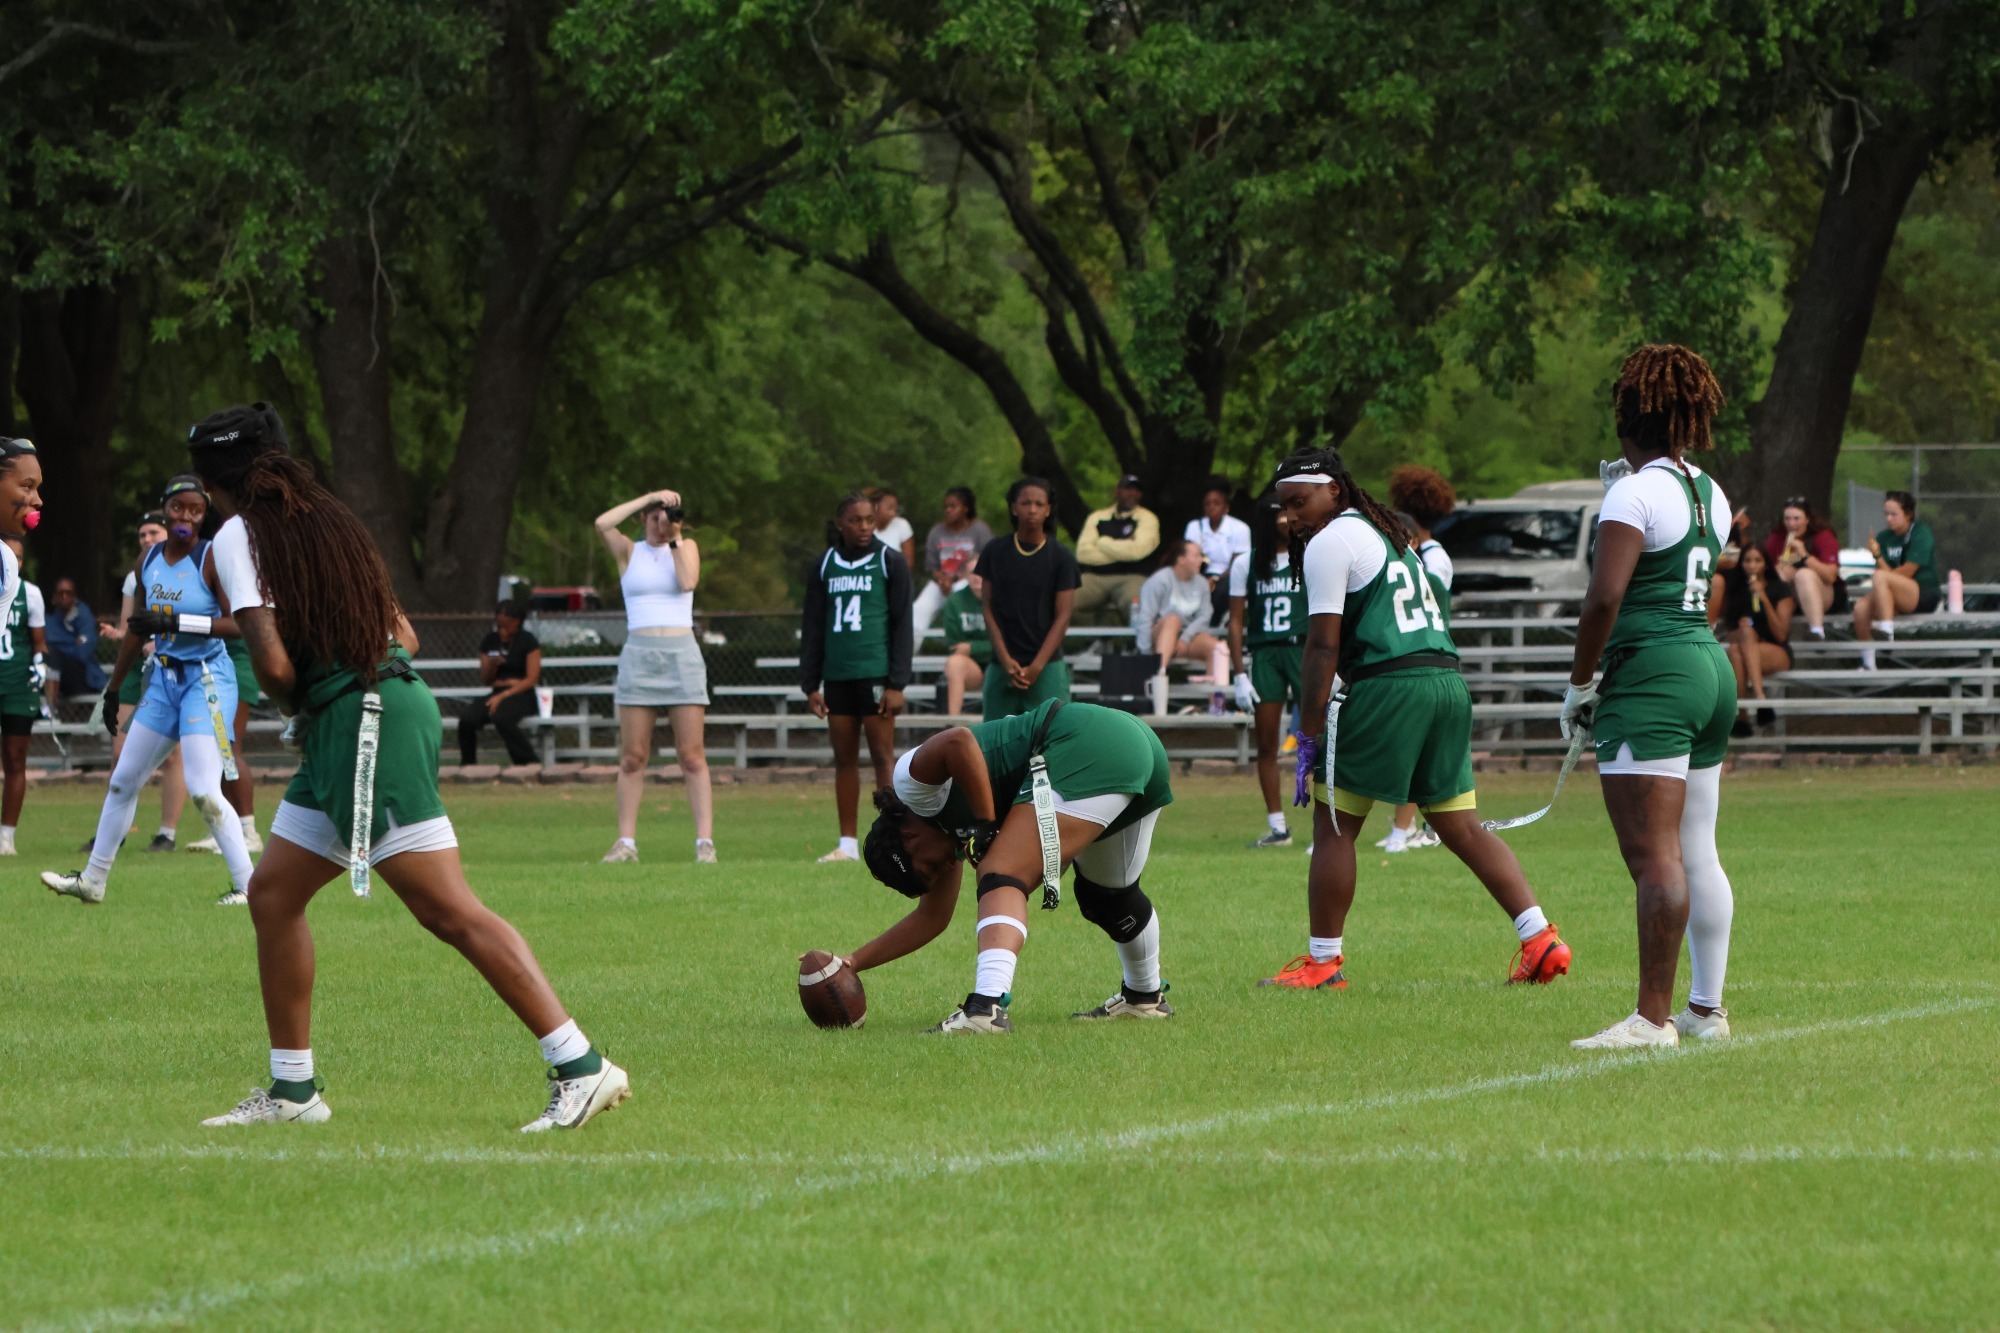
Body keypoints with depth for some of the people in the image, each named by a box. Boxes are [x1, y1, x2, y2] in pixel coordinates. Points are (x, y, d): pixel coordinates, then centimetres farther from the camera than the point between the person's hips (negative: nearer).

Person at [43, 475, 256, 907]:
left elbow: (238, 623, -21)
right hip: (163, 680, 8)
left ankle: (248, 885, -10)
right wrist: (113, 689, 21)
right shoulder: (149, 561, 8)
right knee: (123, 779, 14)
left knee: (204, 790, -17)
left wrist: (176, 621, -29)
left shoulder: (212, 559, -13)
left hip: (206, 680, -8)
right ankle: (92, 881, 25)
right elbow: (137, 629, 18)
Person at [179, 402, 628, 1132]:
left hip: (360, 718, -9)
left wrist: (294, 706, 6)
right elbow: (404, 636, 18)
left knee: (450, 912, -13)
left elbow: (274, 664, -16)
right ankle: (292, 1090, 19)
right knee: (272, 893, 15)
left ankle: (581, 1068, -19)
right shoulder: (323, 519, 19)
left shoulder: (236, 539, -5)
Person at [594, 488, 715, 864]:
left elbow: (688, 581, -7)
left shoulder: (686, 547, 12)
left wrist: (675, 539, -4)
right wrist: (648, 498, -7)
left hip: (682, 654, 0)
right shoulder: (629, 551, 10)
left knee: (692, 755, -4)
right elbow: (603, 524, -9)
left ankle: (705, 840, -6)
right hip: (639, 653, 0)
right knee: (632, 757, 0)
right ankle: (626, 841, 4)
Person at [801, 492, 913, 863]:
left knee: (883, 755, -5)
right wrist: (810, 684, 7)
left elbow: (902, 626, 0)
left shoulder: (890, 563, 2)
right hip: (837, 675, 4)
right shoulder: (823, 566, 11)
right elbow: (812, 627, 14)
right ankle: (848, 843, 10)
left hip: (876, 674, -4)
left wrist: (897, 683, -7)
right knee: (844, 758, 6)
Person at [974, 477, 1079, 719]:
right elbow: (988, 609, 5)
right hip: (1001, 665, 2)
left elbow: (1063, 617, -1)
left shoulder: (1061, 557, 1)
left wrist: (1036, 667, -10)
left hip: (1047, 667, -2)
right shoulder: (995, 552, 6)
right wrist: (1006, 660, -6)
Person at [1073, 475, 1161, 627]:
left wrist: (1102, 543, 2)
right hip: (1095, 578, 3)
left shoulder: (1147, 518, 8)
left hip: (1130, 578, -3)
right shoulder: (1097, 517, 17)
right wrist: (1123, 548, -1)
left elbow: (1137, 550, -10)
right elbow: (1083, 553, 2)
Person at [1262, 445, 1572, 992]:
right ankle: (1541, 940, -1)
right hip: (1448, 680, 8)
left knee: (1333, 824, 3)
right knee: (1463, 828, 9)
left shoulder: (1329, 542, -2)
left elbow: (1323, 646, -8)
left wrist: (1310, 736, -7)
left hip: (1389, 683, -8)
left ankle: (1323, 961, 5)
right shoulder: (1389, 533, 24)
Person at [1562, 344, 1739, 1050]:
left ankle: (1653, 1017, -14)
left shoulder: (1636, 493, -12)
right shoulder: (1710, 493, 14)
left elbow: (1603, 599, -18)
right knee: (1697, 852, 14)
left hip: (1651, 675, -9)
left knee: (1652, 854, -11)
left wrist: (1580, 684, -9)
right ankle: (1706, 1008, 19)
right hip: (1711, 665, 9)